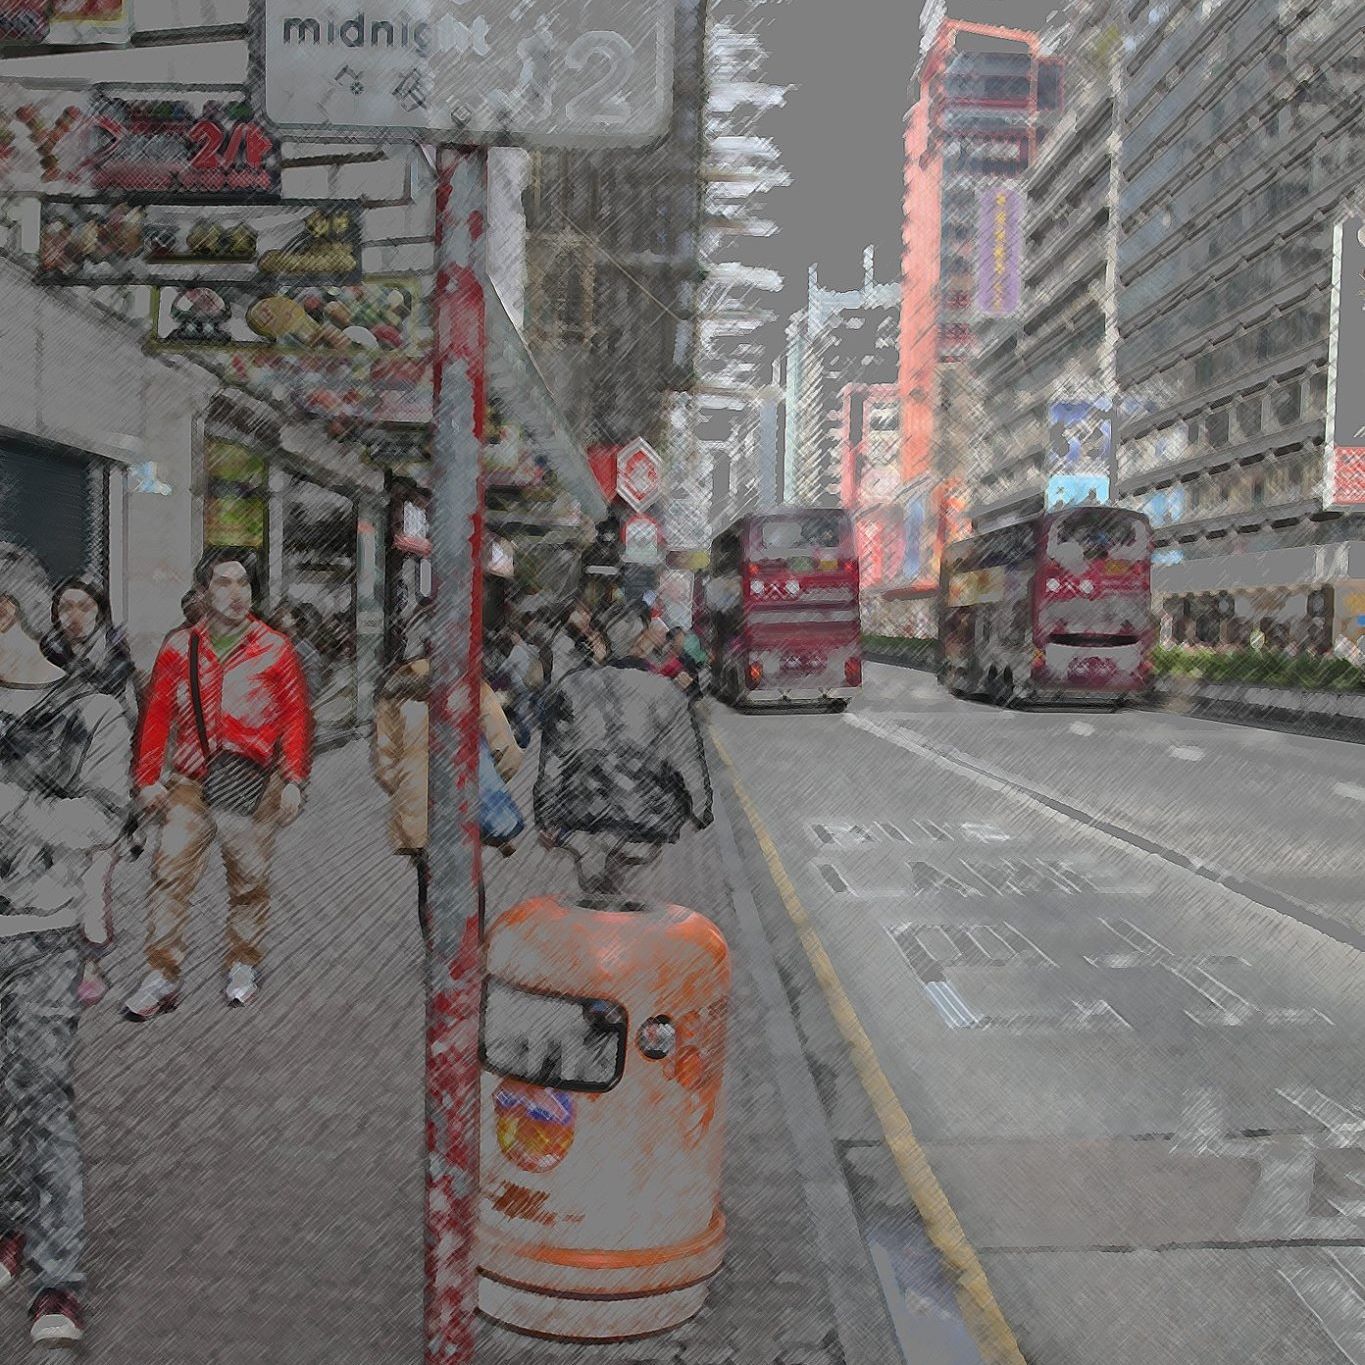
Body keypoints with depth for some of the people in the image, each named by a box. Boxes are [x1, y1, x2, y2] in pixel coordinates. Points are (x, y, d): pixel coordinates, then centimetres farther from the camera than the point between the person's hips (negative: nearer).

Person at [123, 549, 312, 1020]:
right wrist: (147, 779, 3)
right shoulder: (179, 648, 7)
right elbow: (156, 717, 9)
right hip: (190, 786, 1)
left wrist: (294, 782, -4)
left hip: (254, 787, -1)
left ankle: (243, 966, 26)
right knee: (170, 874, -8)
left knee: (249, 882, 7)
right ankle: (162, 977, -1)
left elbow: (296, 718, 3)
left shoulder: (275, 650, 3)